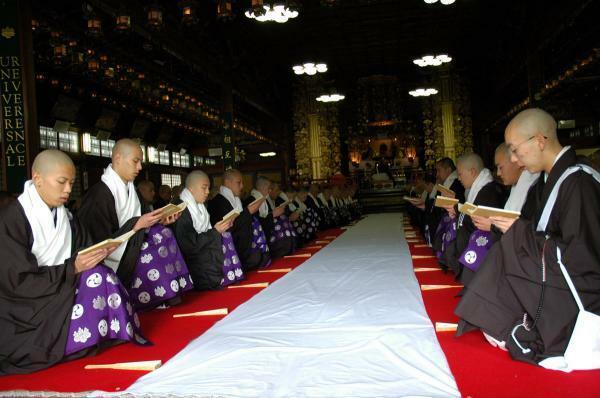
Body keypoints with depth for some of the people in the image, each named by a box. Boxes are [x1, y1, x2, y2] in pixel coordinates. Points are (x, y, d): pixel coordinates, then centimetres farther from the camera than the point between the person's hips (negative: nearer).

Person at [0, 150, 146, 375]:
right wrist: (72, 268, -24)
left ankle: (118, 337, -9)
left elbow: (81, 255, 8)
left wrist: (97, 255, -16)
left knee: (99, 276, -22)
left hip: (64, 292, 6)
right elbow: (19, 281, -17)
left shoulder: (67, 217, 9)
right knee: (96, 279, -25)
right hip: (26, 304, -6)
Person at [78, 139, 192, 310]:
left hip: (130, 243, 8)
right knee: (154, 257, -23)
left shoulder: (128, 187, 6)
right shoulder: (100, 193, -20)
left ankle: (171, 293, -8)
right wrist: (138, 224, -23)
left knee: (162, 233, -11)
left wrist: (159, 220, -8)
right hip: (107, 256, -8)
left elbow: (137, 219, 11)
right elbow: (103, 241, -21)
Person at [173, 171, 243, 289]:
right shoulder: (181, 210, -14)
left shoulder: (200, 207, 12)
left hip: (204, 251, 8)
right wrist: (215, 231, -17)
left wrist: (221, 227, -3)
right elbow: (188, 245, -19)